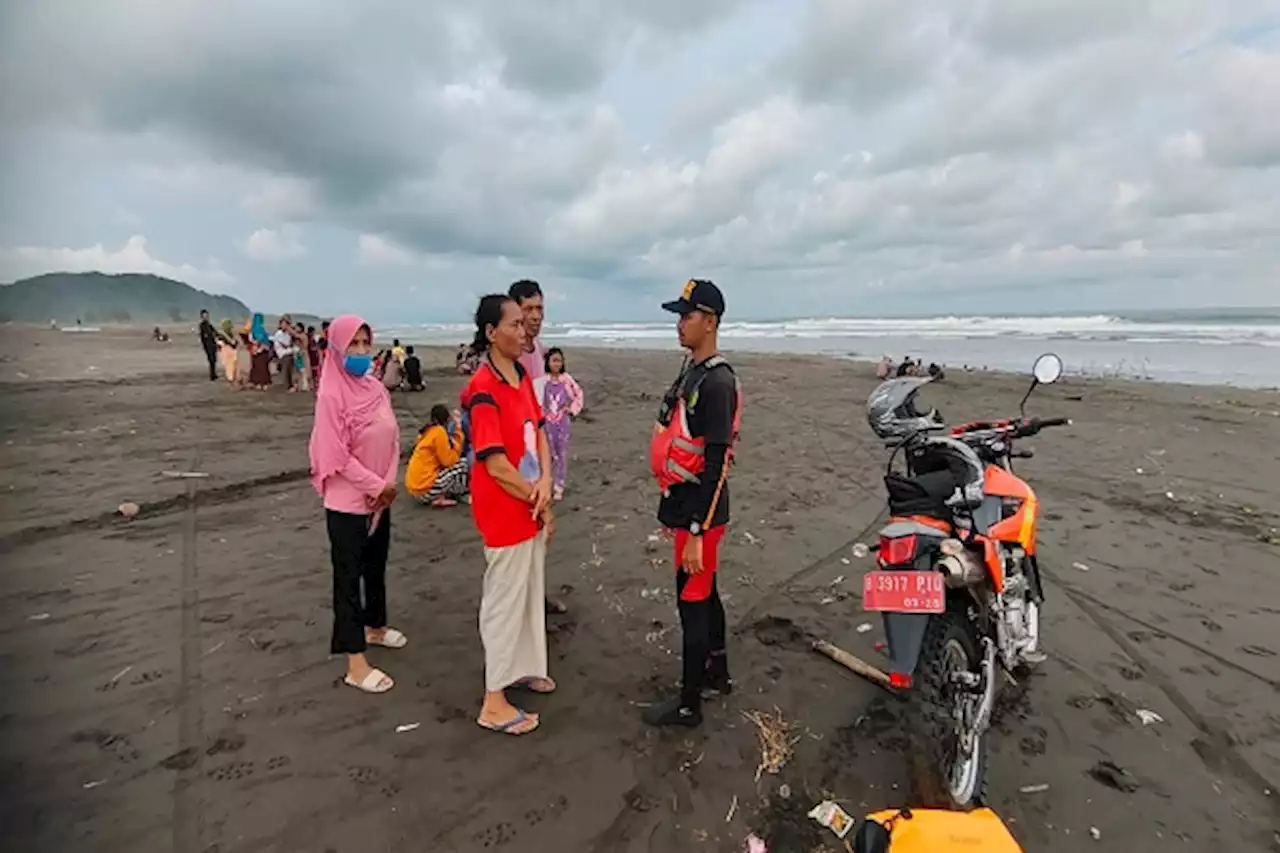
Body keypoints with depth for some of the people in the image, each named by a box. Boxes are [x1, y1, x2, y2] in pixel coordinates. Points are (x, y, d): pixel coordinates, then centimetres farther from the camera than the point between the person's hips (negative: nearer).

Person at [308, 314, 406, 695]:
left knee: (376, 567, 21)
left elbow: (392, 438, 7)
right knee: (348, 576, 2)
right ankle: (356, 663, 9)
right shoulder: (331, 395, -15)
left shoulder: (376, 389, 4)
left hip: (380, 499, 7)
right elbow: (336, 455, -18)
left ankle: (375, 626, 42)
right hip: (347, 502, -7)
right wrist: (377, 485, -15)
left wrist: (390, 483, -5)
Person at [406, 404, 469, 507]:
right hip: (424, 488, -9)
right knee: (462, 463, -3)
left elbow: (444, 459, 14)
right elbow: (448, 461, -11)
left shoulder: (428, 430, 13)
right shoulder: (439, 431, -11)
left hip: (415, 485, 9)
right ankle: (440, 498, 3)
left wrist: (456, 433, 13)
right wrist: (458, 433, -5)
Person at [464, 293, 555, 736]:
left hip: (531, 506, 8)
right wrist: (539, 503, -11)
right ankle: (494, 702, 19)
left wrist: (545, 481, -10)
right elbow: (496, 466, -22)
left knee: (531, 592, 21)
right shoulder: (484, 391, -21)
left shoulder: (523, 375, 5)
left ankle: (522, 668, 41)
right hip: (504, 511, -8)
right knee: (505, 599, 3)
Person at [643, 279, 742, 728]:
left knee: (692, 600, 1)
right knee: (704, 592, 21)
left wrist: (696, 532, -24)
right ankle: (717, 671, 40)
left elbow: (715, 466, -24)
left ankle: (688, 704, 17)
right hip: (685, 505, 10)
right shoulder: (691, 369, 10)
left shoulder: (717, 382, -21)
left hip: (700, 511, -10)